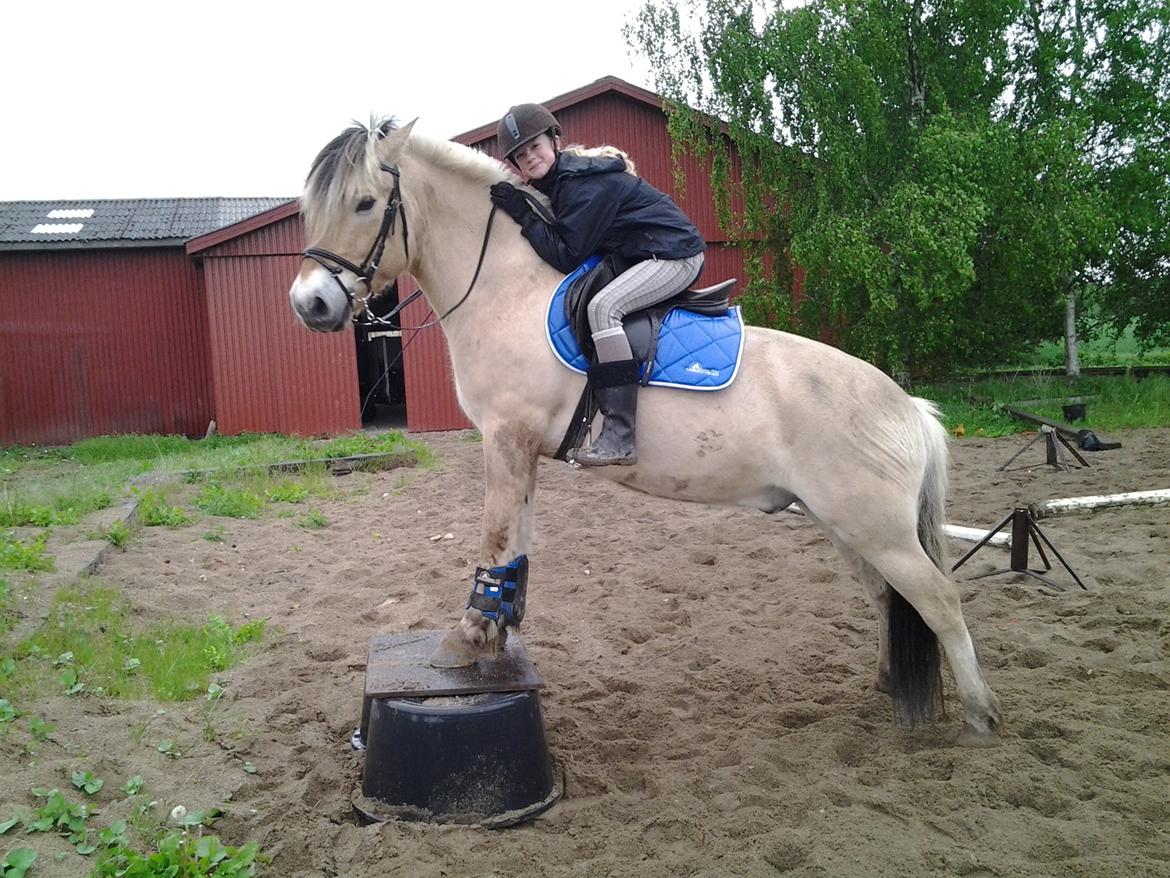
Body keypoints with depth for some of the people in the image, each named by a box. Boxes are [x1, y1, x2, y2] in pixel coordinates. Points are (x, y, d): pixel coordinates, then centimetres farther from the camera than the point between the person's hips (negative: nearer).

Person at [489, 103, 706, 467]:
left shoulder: (586, 184, -19)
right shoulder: (561, 179, 11)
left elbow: (566, 255, -21)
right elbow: (565, 242, 16)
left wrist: (523, 214, -17)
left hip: (675, 253, -11)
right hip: (646, 256, 11)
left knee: (603, 306, -29)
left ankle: (620, 438, -32)